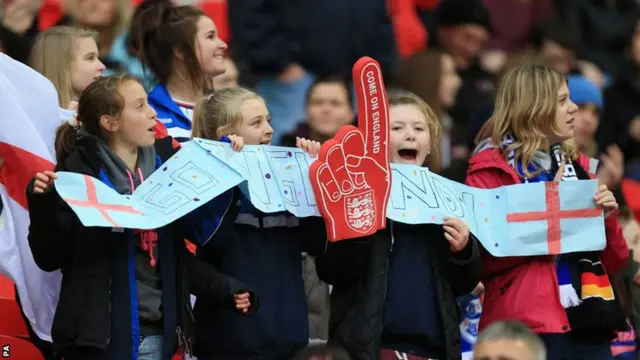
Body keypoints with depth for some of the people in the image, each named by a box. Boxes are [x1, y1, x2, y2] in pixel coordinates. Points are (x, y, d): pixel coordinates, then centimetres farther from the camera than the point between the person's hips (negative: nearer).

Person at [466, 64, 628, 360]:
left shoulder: (575, 165, 18)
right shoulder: (493, 168, -1)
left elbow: (614, 263, 20)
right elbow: (484, 258, -13)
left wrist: (606, 218, 0)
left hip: (589, 324, 6)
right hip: (530, 326, -6)